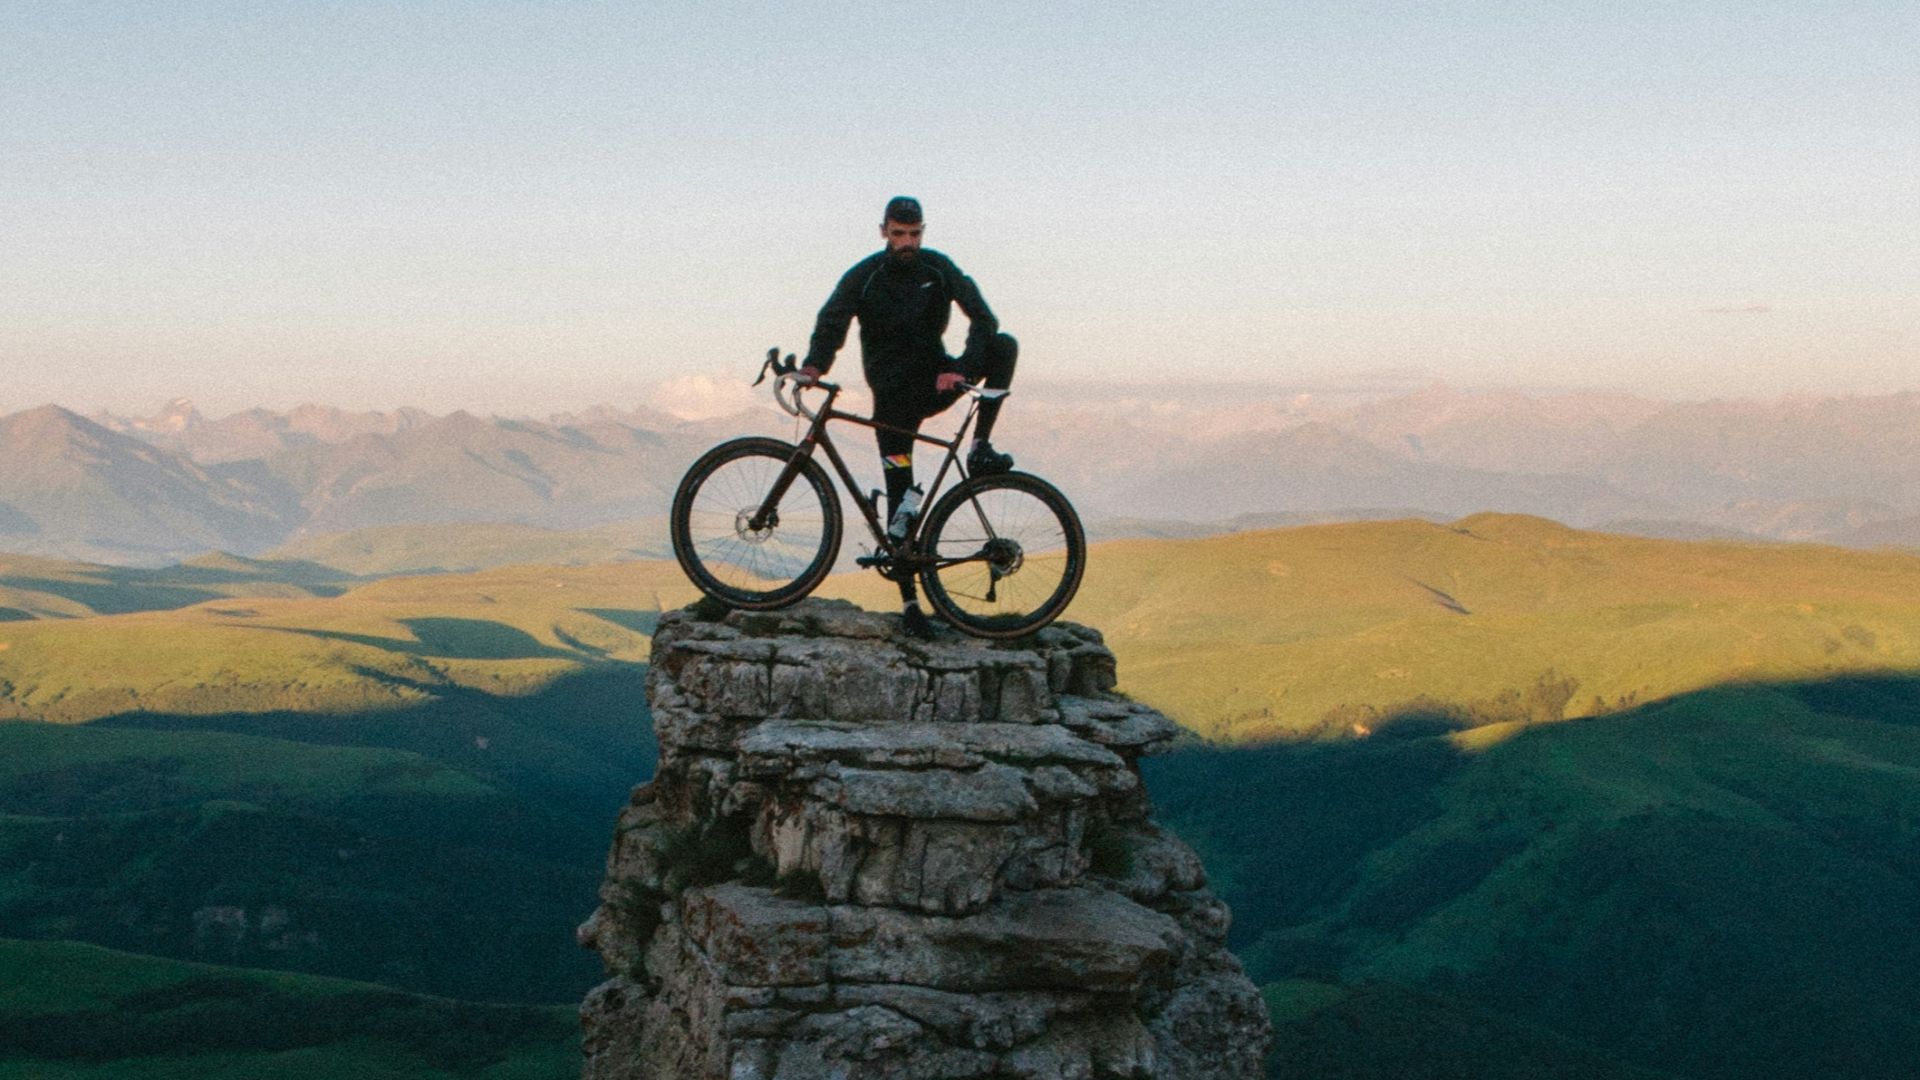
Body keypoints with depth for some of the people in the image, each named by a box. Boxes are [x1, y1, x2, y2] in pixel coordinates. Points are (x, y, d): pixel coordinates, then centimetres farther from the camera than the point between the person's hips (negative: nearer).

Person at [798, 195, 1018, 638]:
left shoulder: (938, 268, -4)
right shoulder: (864, 276, -7)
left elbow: (982, 316, -13)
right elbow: (832, 322, -20)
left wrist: (963, 368, -29)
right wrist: (814, 365, -41)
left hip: (936, 381, 2)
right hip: (894, 394, -2)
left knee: (1005, 345, -22)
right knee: (900, 495, -6)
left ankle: (980, 447, -15)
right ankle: (909, 599, 1)